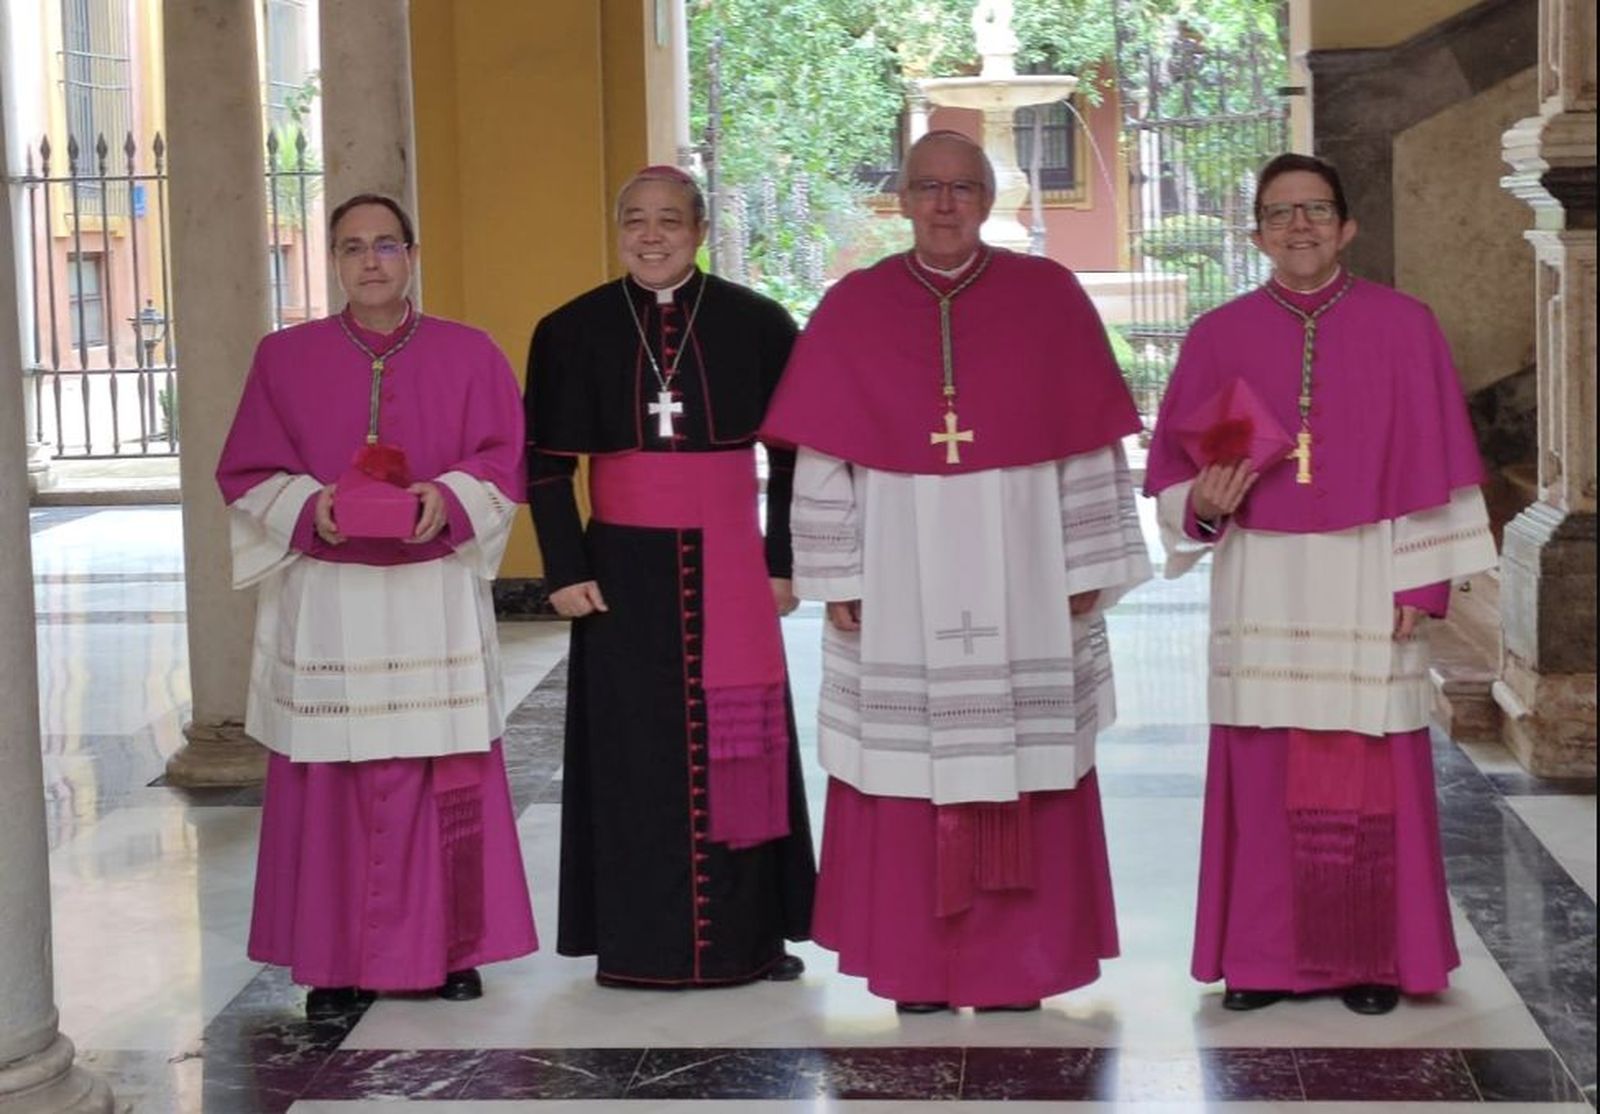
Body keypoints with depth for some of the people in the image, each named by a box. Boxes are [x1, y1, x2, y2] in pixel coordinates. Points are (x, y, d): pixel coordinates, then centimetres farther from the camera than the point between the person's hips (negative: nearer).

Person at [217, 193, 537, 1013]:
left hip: (436, 598, 0)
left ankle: (450, 949, 13)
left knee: (448, 776, 1)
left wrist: (449, 498, -16)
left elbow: (503, 460, 3)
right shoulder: (284, 358, 6)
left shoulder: (470, 354, 7)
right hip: (326, 599, 0)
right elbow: (248, 473, 4)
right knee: (331, 779, 0)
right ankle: (337, 961, 8)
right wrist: (309, 508, -15)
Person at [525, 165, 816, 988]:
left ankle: (750, 935, 13)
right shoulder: (573, 331, 2)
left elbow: (791, 452, 4)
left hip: (728, 568, 0)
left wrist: (782, 562, 0)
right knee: (634, 750, 3)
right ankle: (638, 943, 10)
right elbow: (546, 464, 3)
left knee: (738, 745, 3)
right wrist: (564, 570, -4)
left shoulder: (756, 324, 0)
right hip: (624, 571, 0)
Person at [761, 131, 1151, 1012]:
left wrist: (1086, 568, -1)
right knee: (907, 766, 3)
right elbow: (824, 458, 1)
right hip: (901, 579, 0)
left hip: (1019, 576, 0)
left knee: (1020, 769, 4)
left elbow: (1088, 444, 2)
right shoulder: (852, 309, 2)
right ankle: (918, 968, 13)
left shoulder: (1049, 297, 1)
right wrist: (835, 578, -3)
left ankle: (1015, 966, 15)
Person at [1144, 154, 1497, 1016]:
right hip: (1260, 586, 1)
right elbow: (1180, 472, 7)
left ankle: (1372, 958, 12)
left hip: (1366, 584, -1)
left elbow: (1431, 465, 1)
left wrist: (1421, 581, -6)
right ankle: (1267, 955, 12)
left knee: (1366, 775, 1)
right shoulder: (1220, 337, 5)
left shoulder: (1402, 328, 2)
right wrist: (1202, 504, -15)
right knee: (1264, 774, 2)